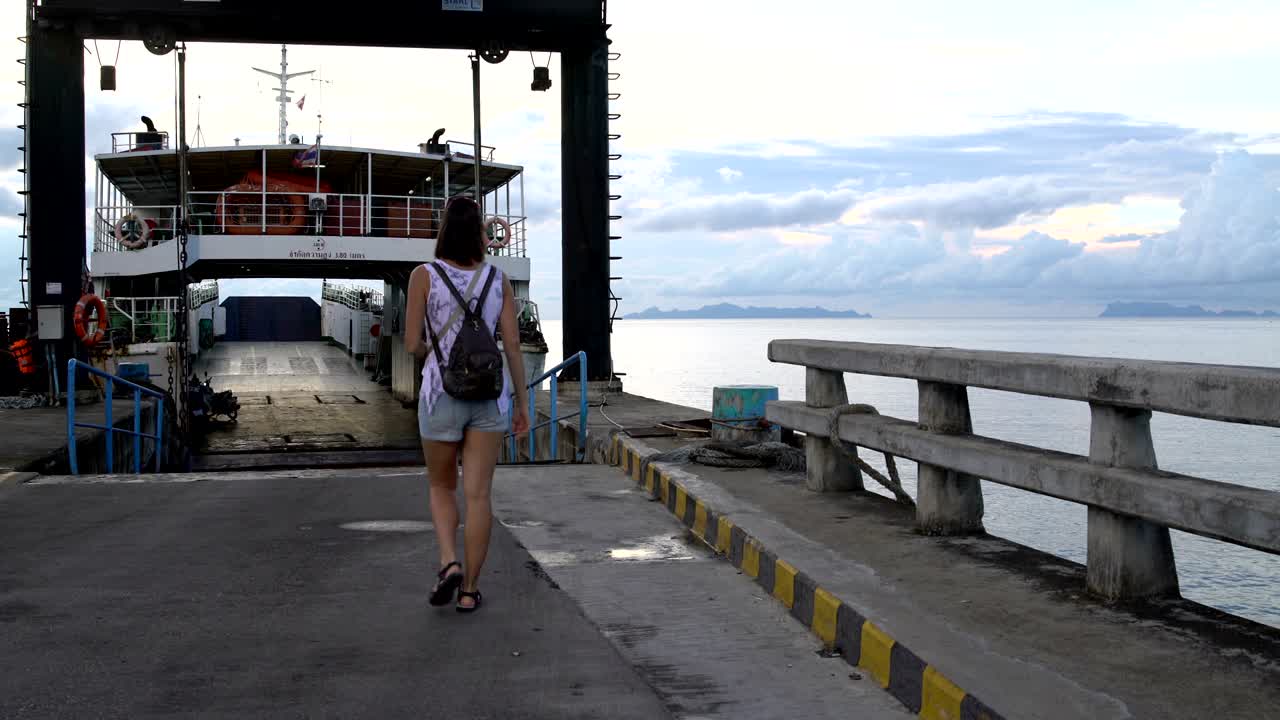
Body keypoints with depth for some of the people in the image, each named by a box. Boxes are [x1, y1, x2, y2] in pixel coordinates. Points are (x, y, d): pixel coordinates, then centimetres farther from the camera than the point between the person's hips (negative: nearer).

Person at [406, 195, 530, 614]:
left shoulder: (424, 276, -5)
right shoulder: (498, 280, 2)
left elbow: (413, 344, -6)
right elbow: (513, 346, 1)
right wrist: (522, 402, 8)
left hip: (442, 392, -1)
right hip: (489, 392, 1)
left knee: (442, 488, 17)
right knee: (478, 494, 5)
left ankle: (449, 562, -5)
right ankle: (469, 589, 7)